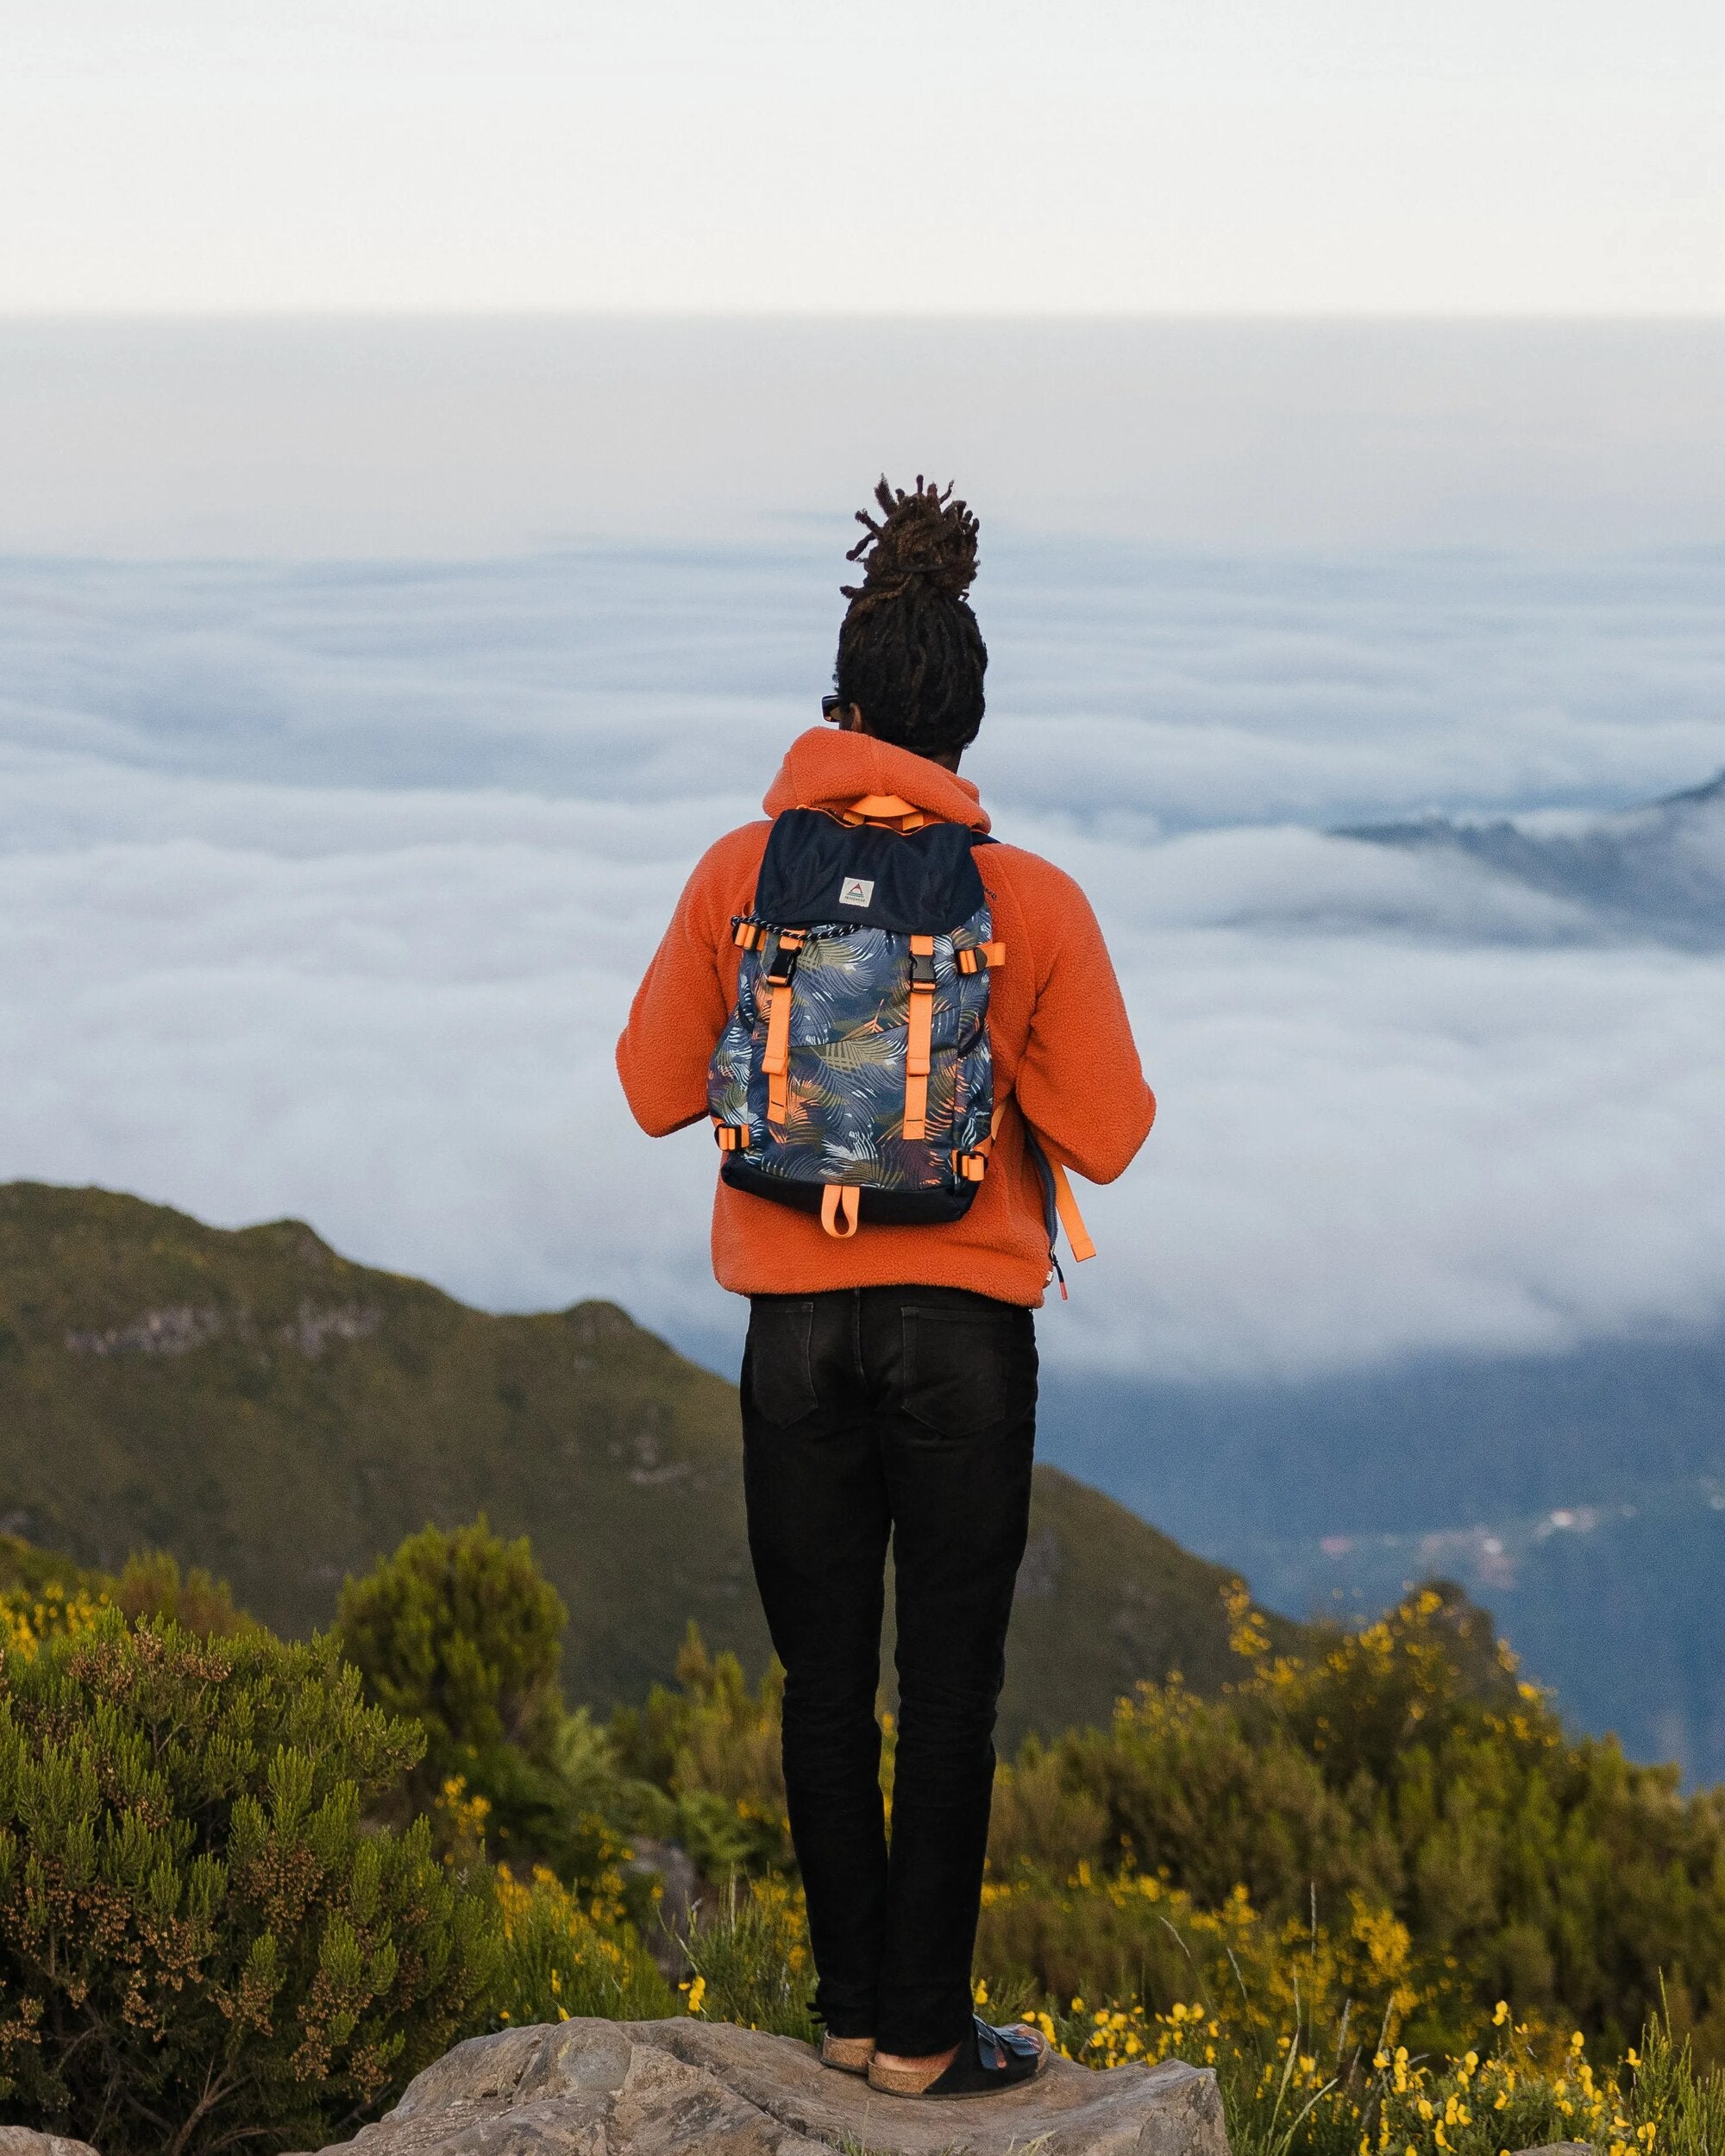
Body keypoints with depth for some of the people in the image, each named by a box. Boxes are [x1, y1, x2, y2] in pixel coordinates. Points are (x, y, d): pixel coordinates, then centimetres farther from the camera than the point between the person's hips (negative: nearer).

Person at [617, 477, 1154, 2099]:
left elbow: (659, 1091, 4)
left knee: (825, 1677, 12)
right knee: (950, 1681, 7)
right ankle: (923, 2034, 10)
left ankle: (851, 2007, 19)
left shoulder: (742, 876, -4)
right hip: (965, 1325, -1)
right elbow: (1104, 1135, -5)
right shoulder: (1031, 903, -9)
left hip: (795, 1324, 2)